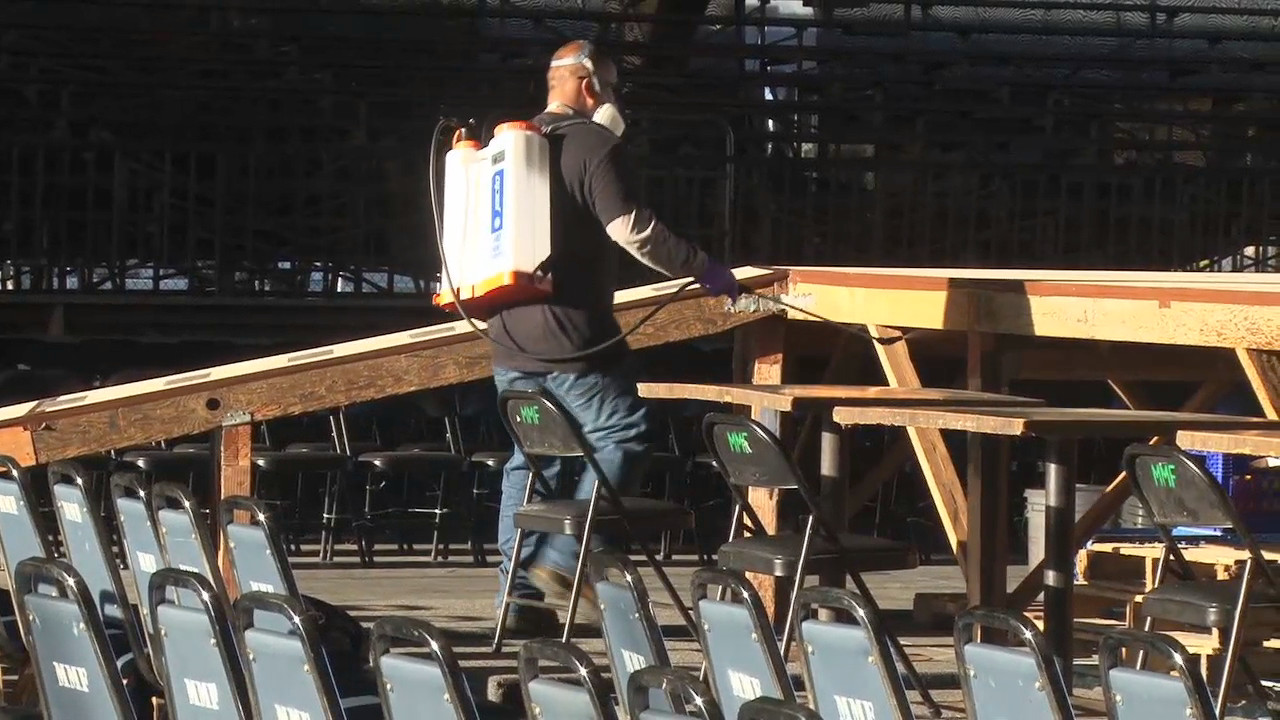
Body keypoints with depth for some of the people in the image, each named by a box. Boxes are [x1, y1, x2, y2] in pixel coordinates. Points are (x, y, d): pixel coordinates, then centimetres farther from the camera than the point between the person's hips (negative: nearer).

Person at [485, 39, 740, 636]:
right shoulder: (593, 145, -9)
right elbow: (631, 230, -18)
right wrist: (704, 271, -11)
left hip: (511, 339, 8)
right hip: (572, 337, -8)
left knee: (530, 458, 11)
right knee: (621, 439, -1)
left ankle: (519, 597, 9)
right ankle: (564, 560, -12)